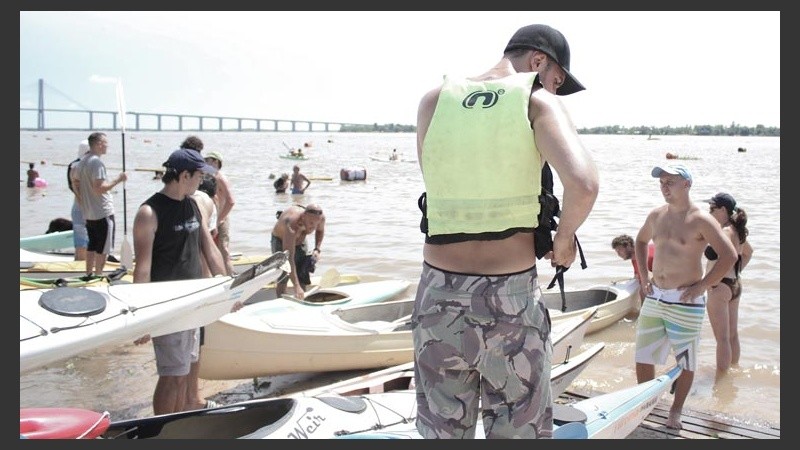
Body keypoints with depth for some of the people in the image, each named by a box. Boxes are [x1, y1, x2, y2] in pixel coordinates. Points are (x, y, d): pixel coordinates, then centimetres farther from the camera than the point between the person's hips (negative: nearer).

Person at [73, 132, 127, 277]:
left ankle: (89, 274, 23)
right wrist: (118, 179, -19)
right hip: (103, 213, -9)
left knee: (92, 245, 17)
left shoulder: (82, 161, 11)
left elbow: (75, 183, 19)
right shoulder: (97, 162, -18)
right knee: (103, 248, 0)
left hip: (88, 213, 9)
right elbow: (100, 188, -25)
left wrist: (82, 200, 24)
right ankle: (98, 276, 5)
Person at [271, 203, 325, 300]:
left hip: (300, 242, 5)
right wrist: (296, 286, -53)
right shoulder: (292, 224, -44)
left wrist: (317, 249, -15)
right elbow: (288, 258, -48)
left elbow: (320, 230, 2)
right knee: (282, 279, -9)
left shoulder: (321, 217, -26)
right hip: (280, 241, -5)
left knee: (302, 280, 1)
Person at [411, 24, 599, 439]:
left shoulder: (435, 101, 4)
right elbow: (583, 183, -20)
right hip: (512, 298, -3)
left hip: (439, 295, 3)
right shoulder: (540, 103, -5)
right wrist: (564, 238, -4)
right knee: (518, 431, 14)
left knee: (442, 430, 18)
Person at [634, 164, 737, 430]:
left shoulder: (701, 220, -11)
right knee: (643, 356, 8)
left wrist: (702, 285, -14)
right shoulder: (656, 216, 7)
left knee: (685, 359, 8)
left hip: (685, 302, -5)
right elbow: (641, 241, 25)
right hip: (654, 298, 6)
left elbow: (730, 256, -15)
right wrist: (643, 276, 15)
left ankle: (676, 411, 23)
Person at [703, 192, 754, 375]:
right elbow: (748, 252, 27)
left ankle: (721, 379, 4)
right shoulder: (736, 231, 10)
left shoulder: (724, 232, -19)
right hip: (735, 285, 10)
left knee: (722, 339, -2)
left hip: (720, 287, -10)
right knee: (733, 335, 19)